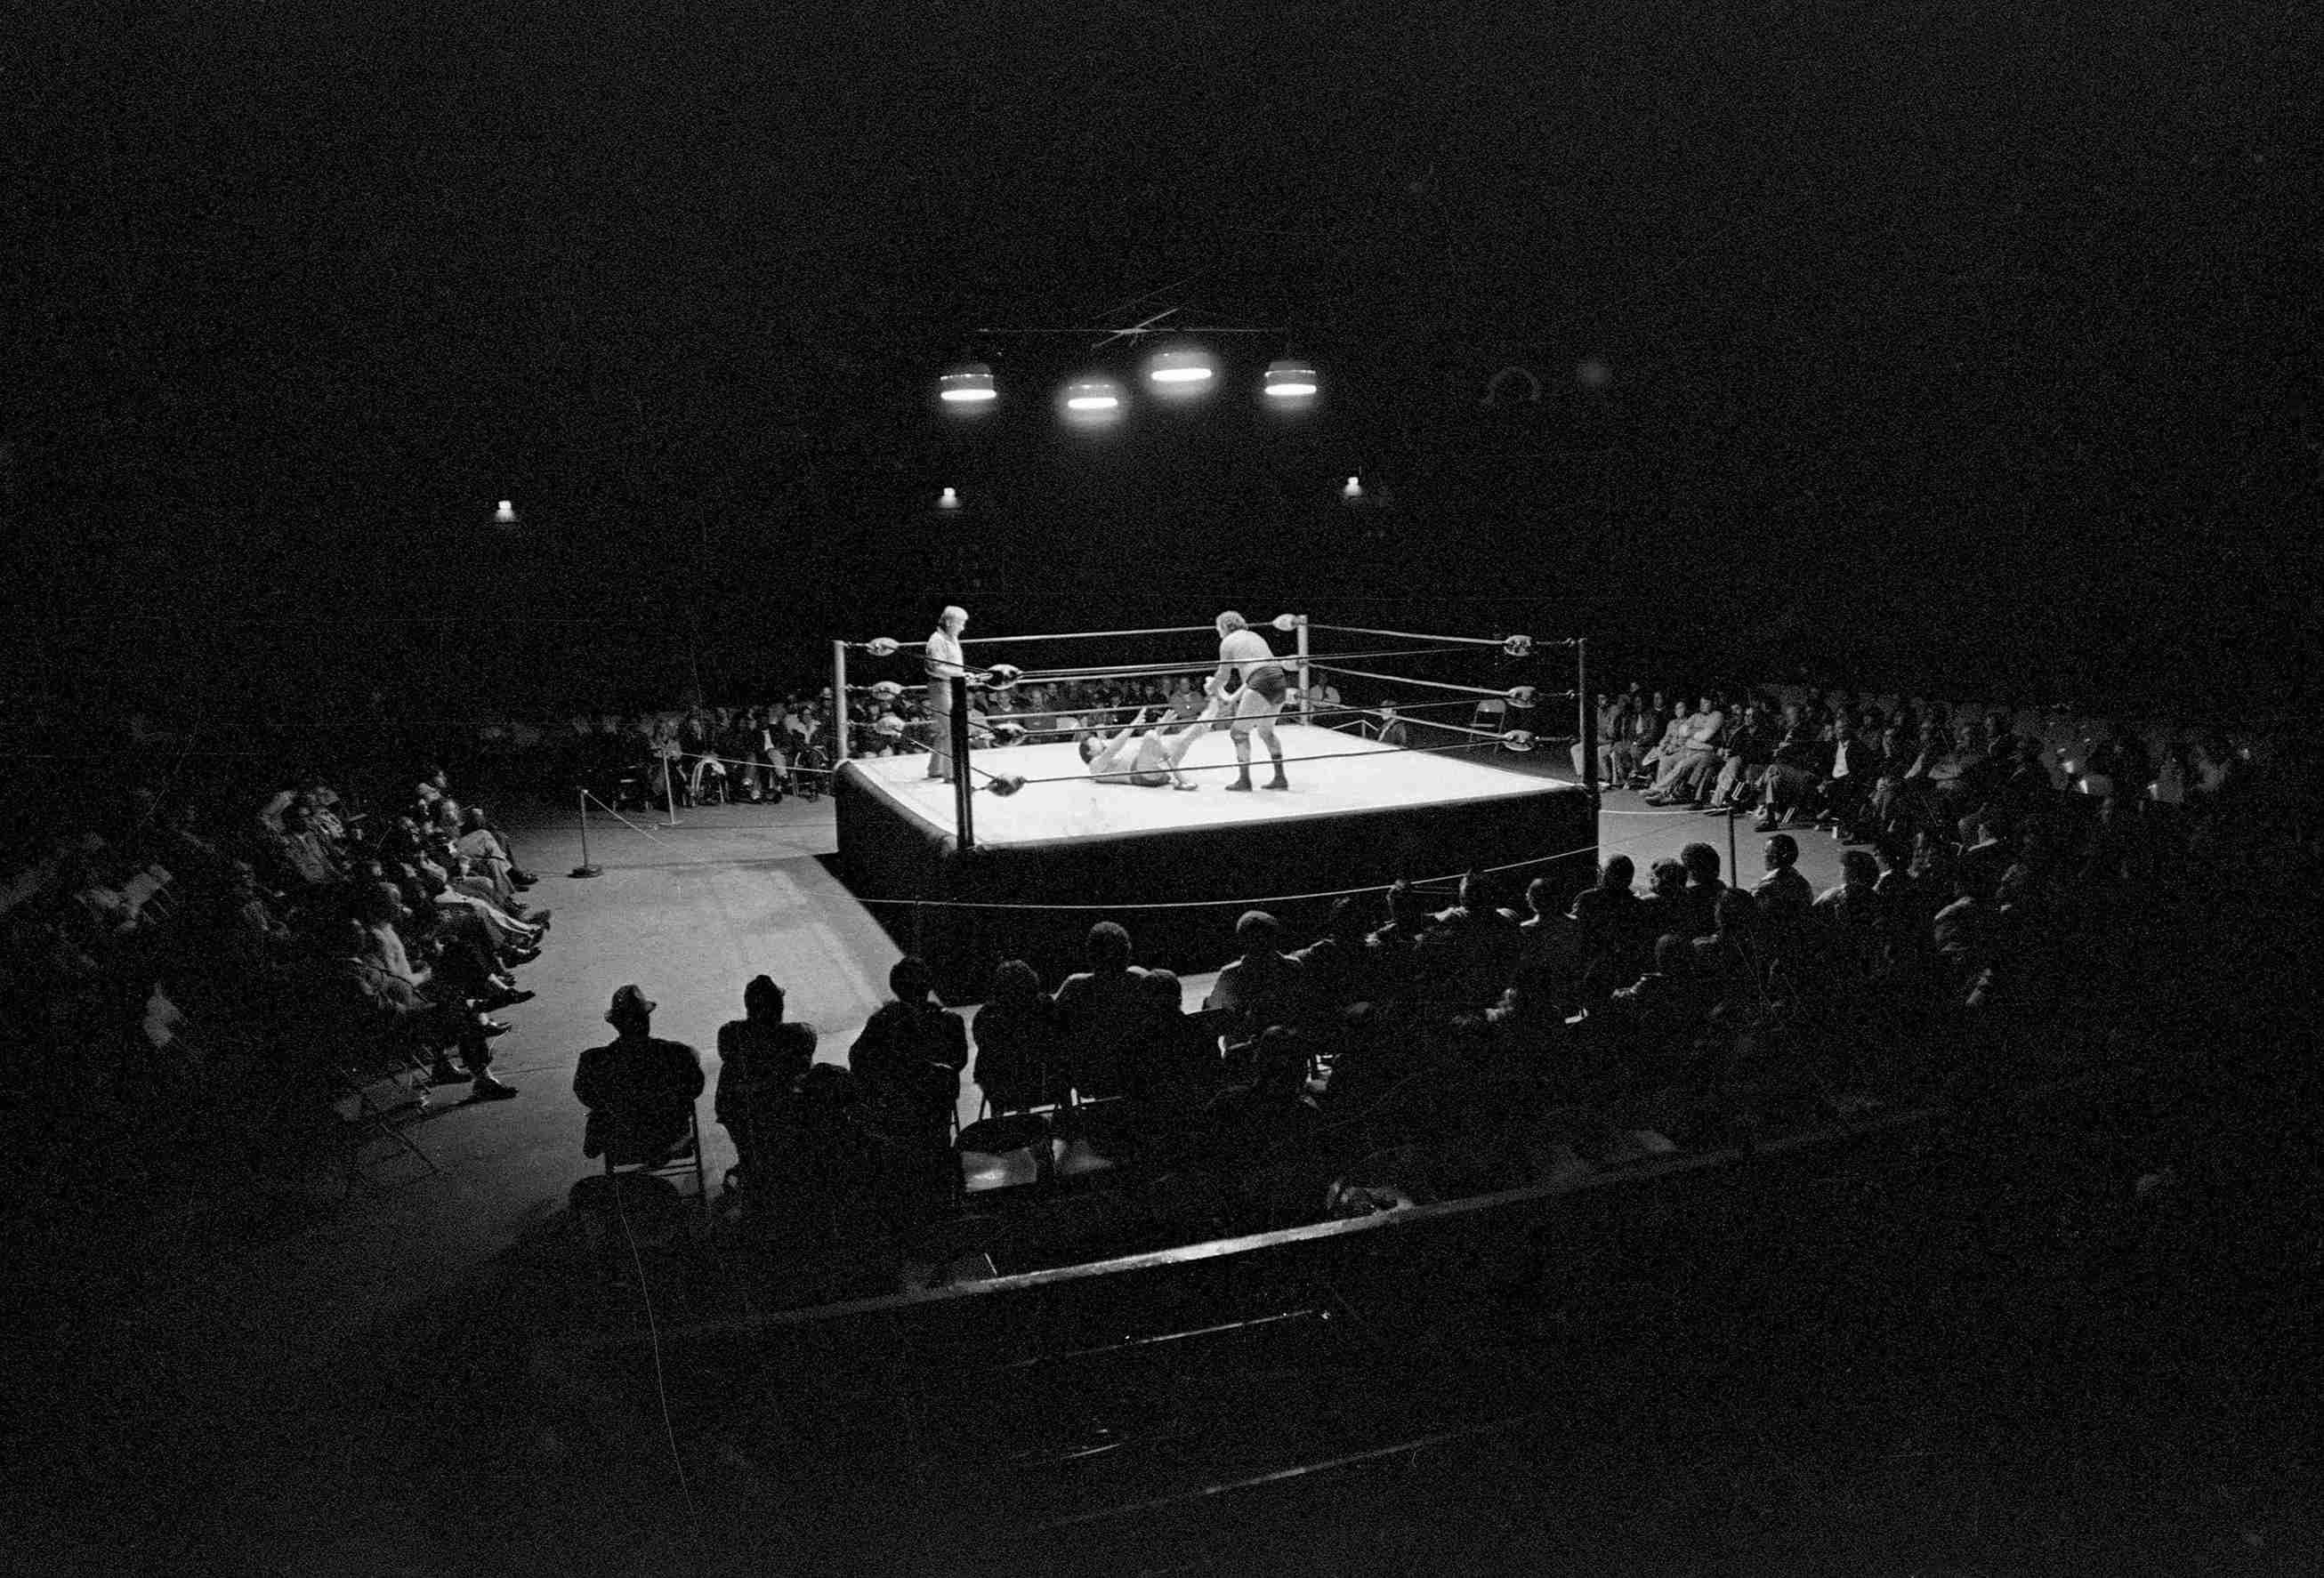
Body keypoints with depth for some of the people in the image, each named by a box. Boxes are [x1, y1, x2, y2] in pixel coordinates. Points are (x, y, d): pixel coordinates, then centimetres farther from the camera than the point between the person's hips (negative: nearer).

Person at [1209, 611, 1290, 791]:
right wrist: (1234, 697, 33)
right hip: (1280, 683, 8)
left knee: (1239, 731, 6)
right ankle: (1280, 778, 22)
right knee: (1266, 731, 24)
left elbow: (1223, 676, 11)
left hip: (1262, 685, -8)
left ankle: (1244, 780, 5)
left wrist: (1210, 687, 32)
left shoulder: (1228, 642, 6)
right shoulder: (1254, 636, 27)